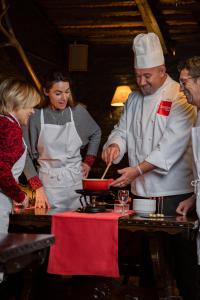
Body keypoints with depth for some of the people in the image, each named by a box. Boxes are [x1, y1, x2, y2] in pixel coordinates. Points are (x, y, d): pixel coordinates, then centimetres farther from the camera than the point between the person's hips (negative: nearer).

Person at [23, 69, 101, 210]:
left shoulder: (78, 111, 0)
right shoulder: (35, 116, -6)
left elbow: (96, 134, 19)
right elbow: (26, 154, -2)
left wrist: (88, 161, 12)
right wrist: (37, 187, -7)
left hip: (75, 182, 2)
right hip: (46, 182, -2)